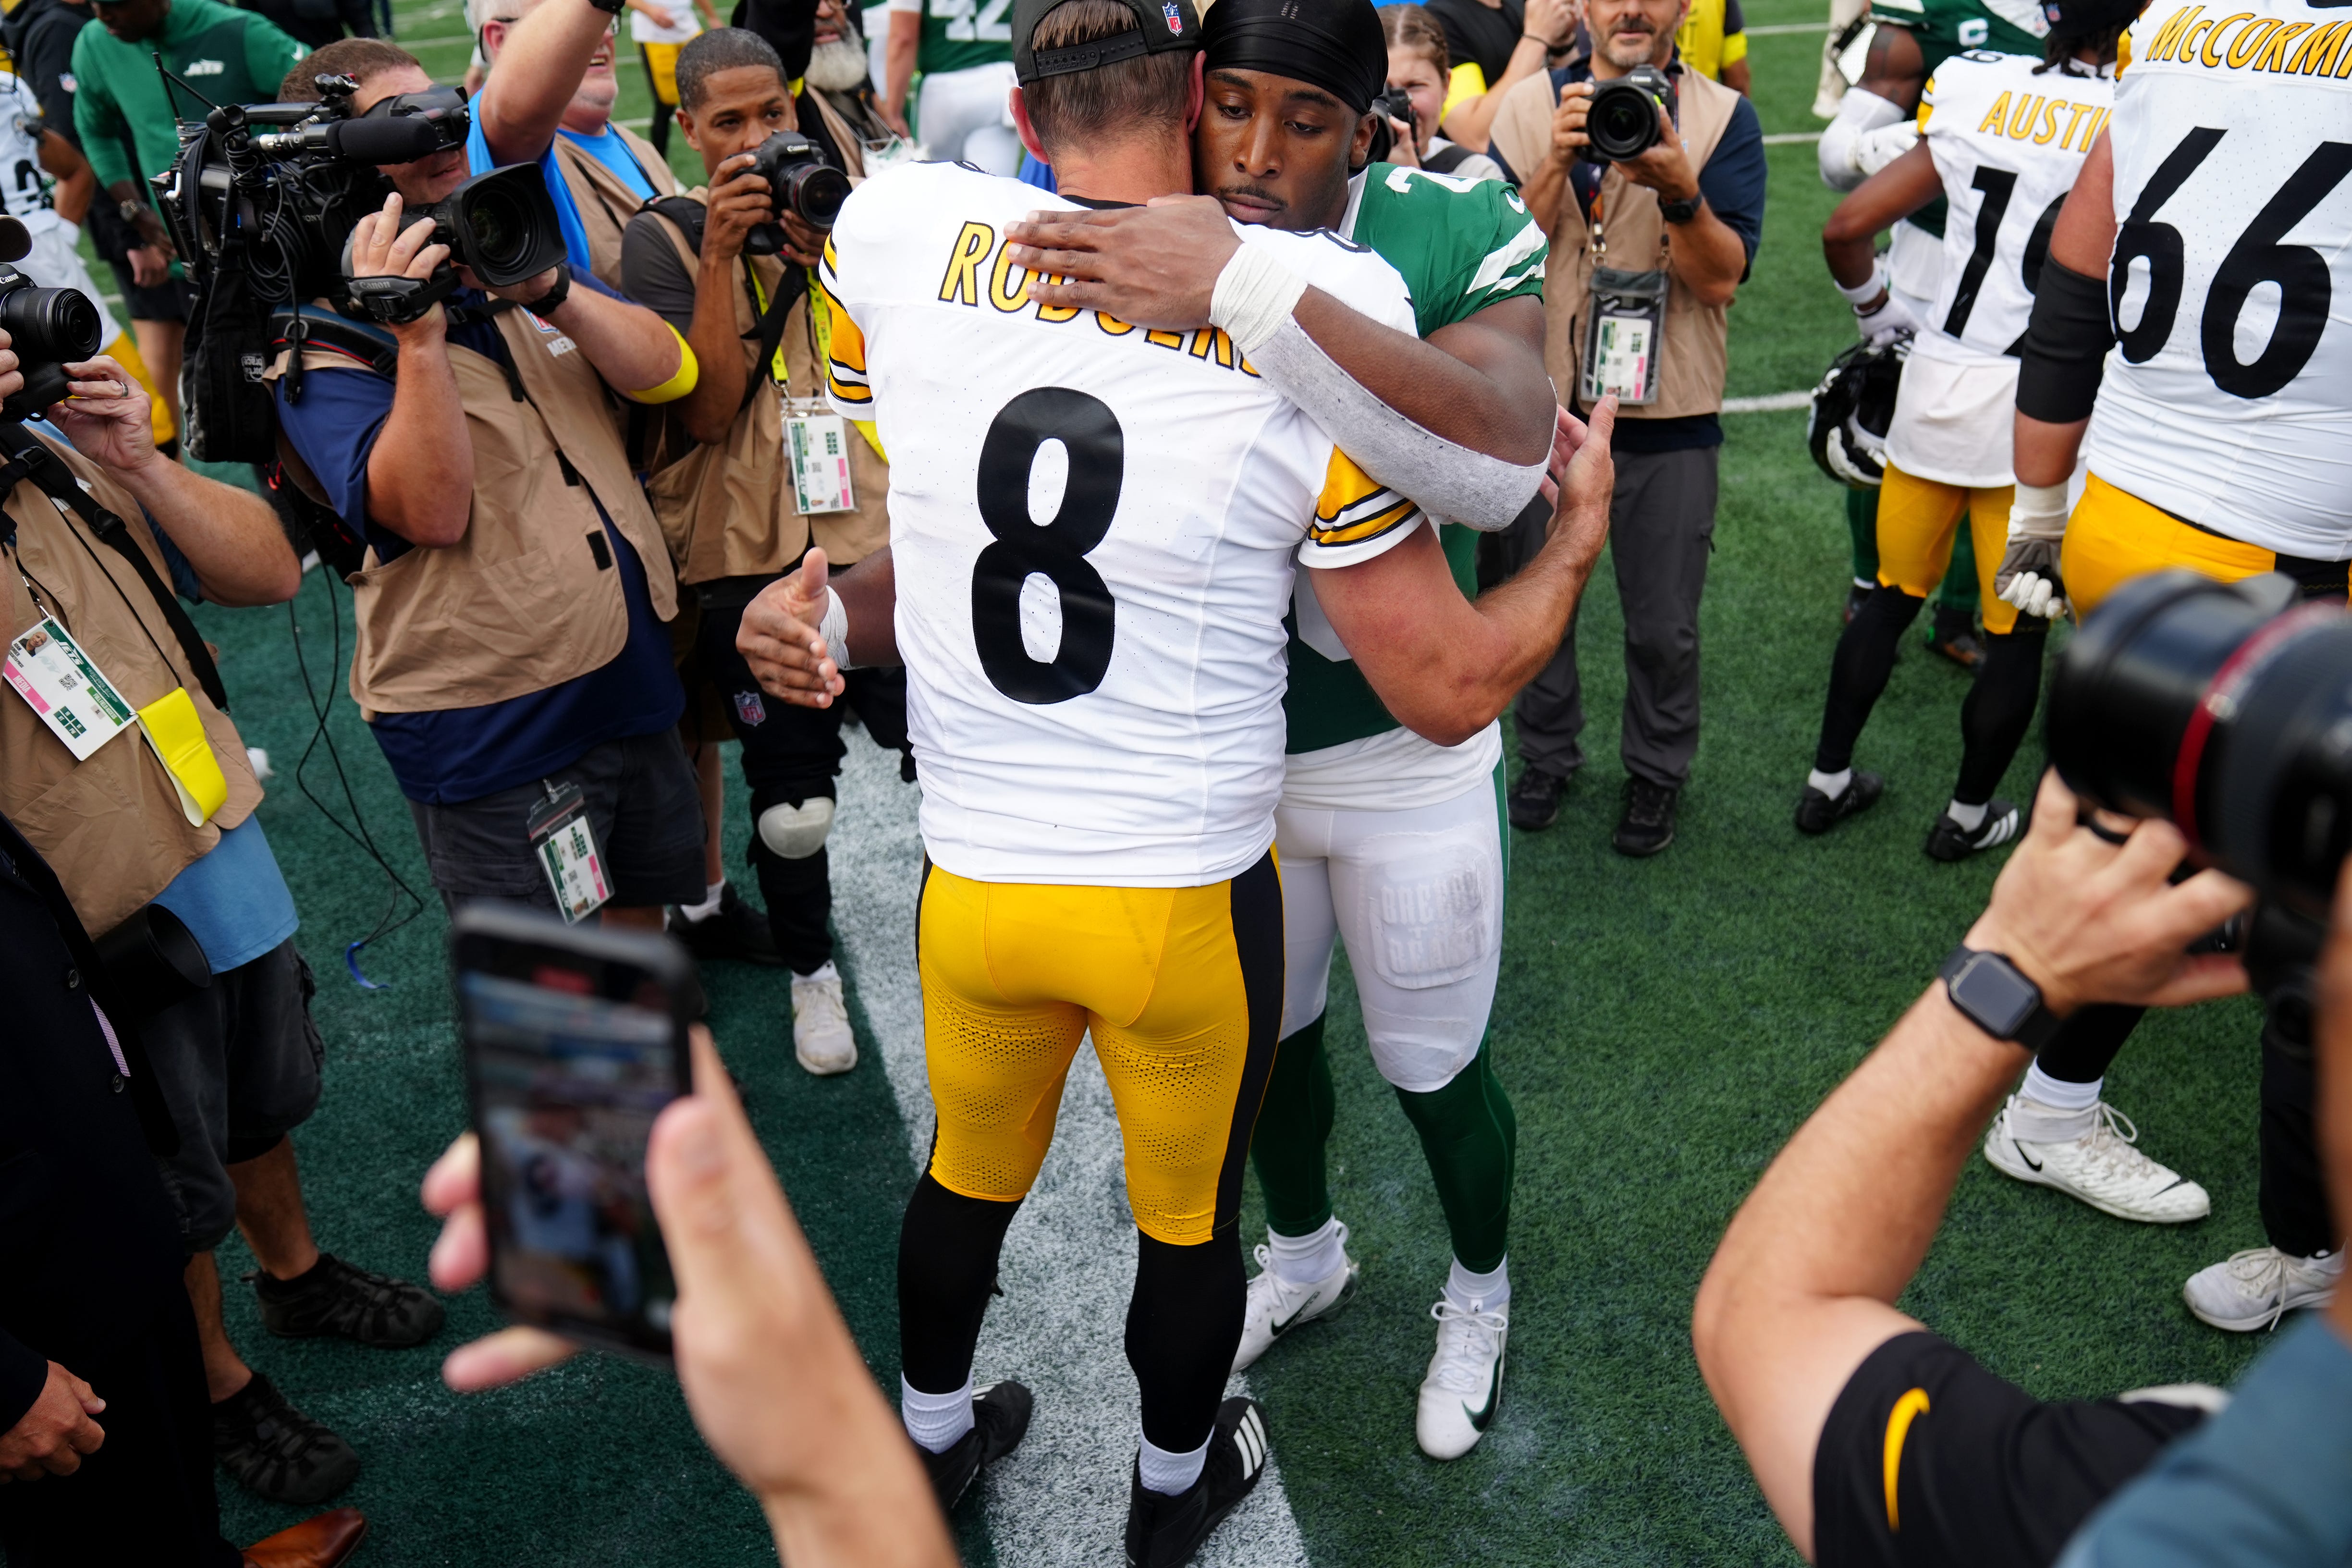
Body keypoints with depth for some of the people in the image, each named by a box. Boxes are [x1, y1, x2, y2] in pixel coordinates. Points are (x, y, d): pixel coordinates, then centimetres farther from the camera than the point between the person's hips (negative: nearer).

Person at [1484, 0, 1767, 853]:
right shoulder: (1531, 105, 2)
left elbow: (1721, 278, -11)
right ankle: (1548, 755, 35)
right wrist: (1559, 161, -20)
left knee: (1663, 623, 7)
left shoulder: (1723, 118, -2)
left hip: (1668, 412, -1)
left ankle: (1656, 772, 30)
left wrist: (1678, 190, -27)